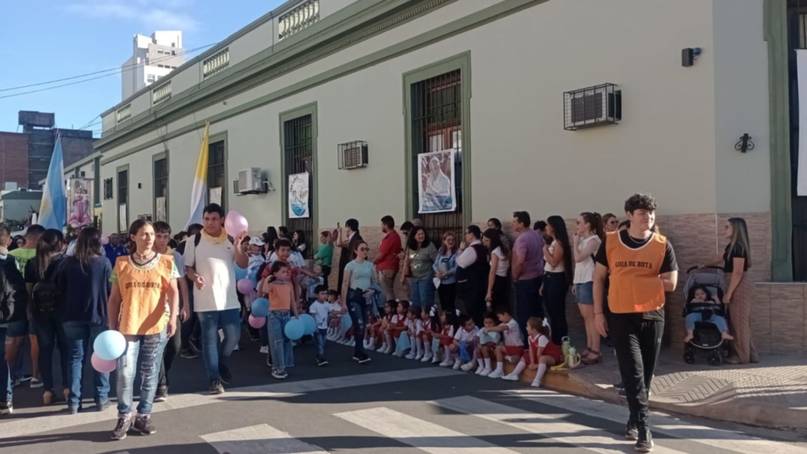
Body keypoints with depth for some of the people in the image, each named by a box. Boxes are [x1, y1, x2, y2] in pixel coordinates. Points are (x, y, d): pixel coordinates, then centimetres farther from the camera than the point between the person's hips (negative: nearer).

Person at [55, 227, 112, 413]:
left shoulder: (67, 263, -4)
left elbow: (58, 287, 5)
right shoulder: (104, 263, -10)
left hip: (72, 316, 2)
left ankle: (74, 401, 8)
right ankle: (101, 397, 13)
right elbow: (111, 290, -5)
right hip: (98, 315, -2)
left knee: (75, 357, 9)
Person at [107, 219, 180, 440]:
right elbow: (114, 298, 9)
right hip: (128, 326, 0)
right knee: (125, 373, -5)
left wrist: (173, 317, -19)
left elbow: (173, 292, -4)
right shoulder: (121, 263, 6)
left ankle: (143, 416, 20)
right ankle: (125, 416, 11)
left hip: (156, 327, 0)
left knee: (150, 374, 7)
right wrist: (111, 326, 5)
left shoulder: (166, 261, 3)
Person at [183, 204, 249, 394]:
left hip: (229, 298, 2)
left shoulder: (231, 239, 5)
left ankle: (222, 363, 31)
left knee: (233, 335, 3)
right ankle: (214, 378, 12)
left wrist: (237, 246, -15)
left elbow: (244, 264, 0)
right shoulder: (194, 241, -1)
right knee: (210, 339, 4)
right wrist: (195, 277, -18)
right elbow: (188, 267, 3)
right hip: (205, 300, -2)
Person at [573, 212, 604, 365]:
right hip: (581, 281, 9)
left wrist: (575, 242, -7)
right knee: (586, 317, 10)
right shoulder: (583, 240, 15)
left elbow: (578, 258, -21)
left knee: (590, 317, -8)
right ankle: (589, 348, 15)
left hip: (589, 282, -9)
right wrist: (575, 282, 15)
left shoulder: (594, 240, -11)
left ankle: (595, 351, -5)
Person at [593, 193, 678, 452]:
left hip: (652, 317, 1)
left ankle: (634, 421, 28)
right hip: (621, 317, -1)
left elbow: (670, 284, -3)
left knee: (645, 375, 10)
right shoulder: (610, 242, -1)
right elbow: (599, 278, 6)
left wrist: (635, 277, -6)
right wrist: (598, 313, 1)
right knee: (633, 374, -7)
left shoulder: (662, 245, -1)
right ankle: (644, 428, -4)